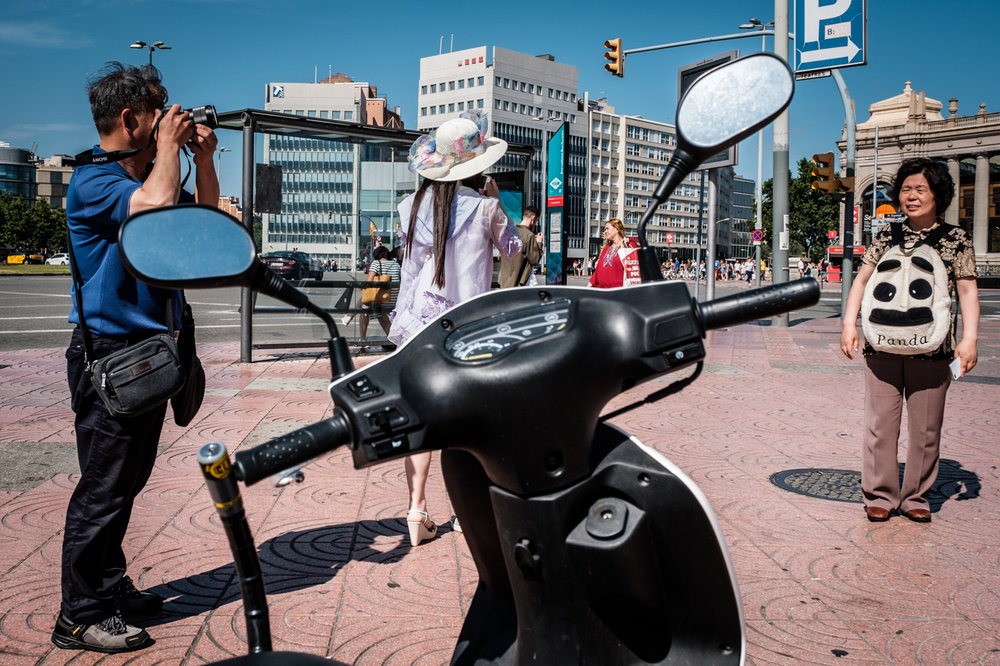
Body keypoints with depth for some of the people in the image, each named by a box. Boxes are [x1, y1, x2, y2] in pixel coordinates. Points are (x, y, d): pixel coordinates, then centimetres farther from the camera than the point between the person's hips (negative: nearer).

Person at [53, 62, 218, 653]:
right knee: (104, 487, -4)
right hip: (111, 353, -9)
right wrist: (169, 142, -14)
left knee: (127, 481, 16)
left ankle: (110, 587, 29)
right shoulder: (94, 180, -12)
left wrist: (203, 157, 9)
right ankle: (80, 616, 7)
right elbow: (157, 203, -31)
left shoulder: (147, 174, 15)